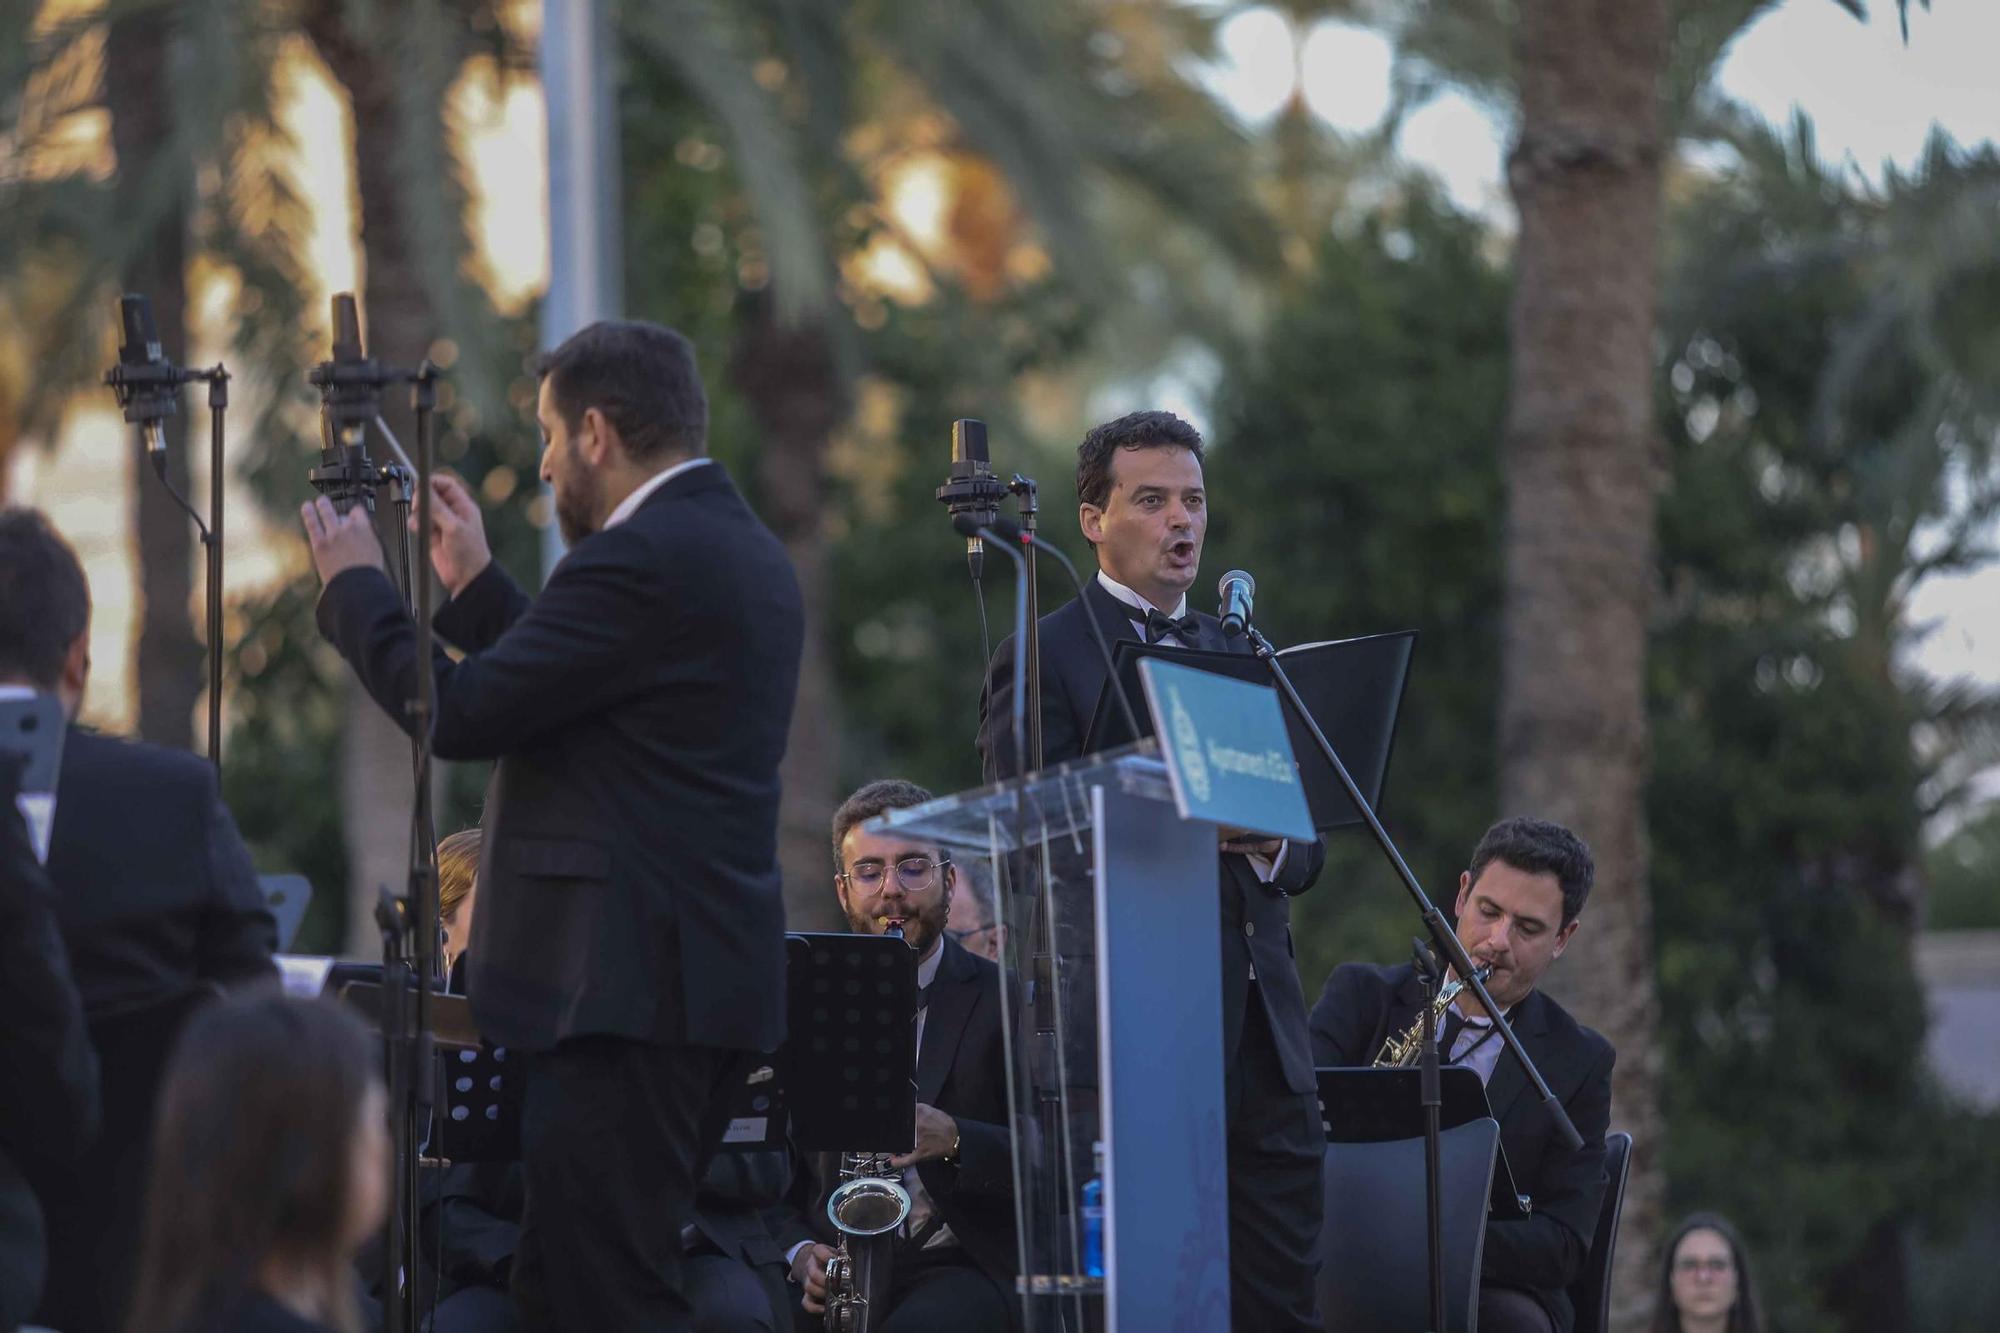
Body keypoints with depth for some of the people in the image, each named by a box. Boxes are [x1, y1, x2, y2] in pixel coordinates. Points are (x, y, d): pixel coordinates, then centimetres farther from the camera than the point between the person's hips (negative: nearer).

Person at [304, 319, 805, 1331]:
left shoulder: (641, 559, -15)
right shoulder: (746, 553, 17)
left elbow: (456, 714, -15)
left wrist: (355, 585, 0)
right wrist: (477, 587, 27)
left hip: (627, 982, -11)